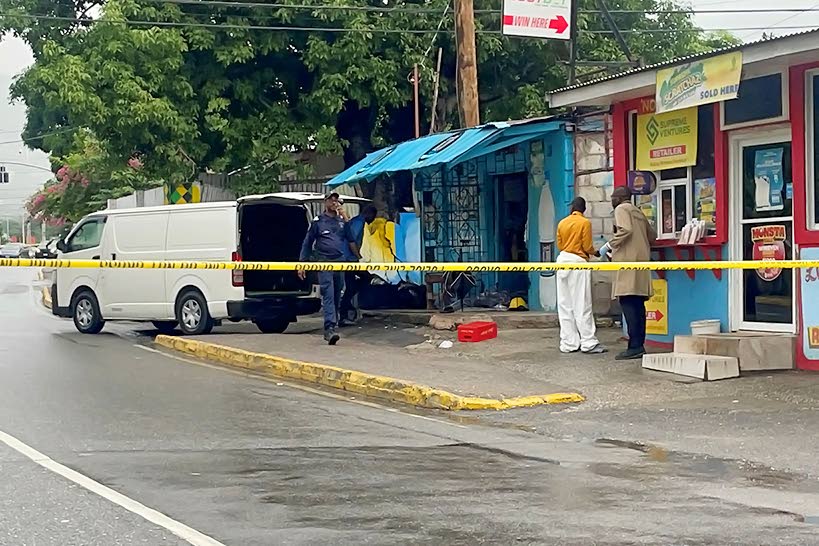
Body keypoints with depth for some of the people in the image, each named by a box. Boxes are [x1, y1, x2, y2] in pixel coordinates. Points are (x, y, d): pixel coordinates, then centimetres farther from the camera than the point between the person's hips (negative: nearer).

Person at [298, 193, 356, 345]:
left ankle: (333, 325, 20)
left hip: (340, 262, 4)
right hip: (324, 262, -4)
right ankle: (329, 329, -24)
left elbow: (351, 240, 20)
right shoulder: (318, 221, 6)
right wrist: (302, 263, 3)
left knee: (337, 296, 8)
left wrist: (359, 257, 7)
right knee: (328, 295, -15)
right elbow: (307, 243, 7)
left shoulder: (342, 221, 16)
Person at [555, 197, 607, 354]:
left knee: (565, 305, 6)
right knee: (582, 305, -4)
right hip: (578, 262, -5)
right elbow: (587, 247, -7)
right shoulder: (585, 223, -6)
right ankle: (589, 343, -4)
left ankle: (569, 343, 7)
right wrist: (595, 252, 13)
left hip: (563, 260, 5)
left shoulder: (562, 223, 9)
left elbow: (559, 245, 12)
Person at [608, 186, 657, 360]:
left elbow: (626, 230, -18)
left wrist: (610, 245, -10)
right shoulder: (638, 212, 24)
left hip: (628, 261, -9)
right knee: (638, 305, 8)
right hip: (642, 260, 9)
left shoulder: (621, 209, -1)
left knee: (628, 303, -12)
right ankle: (640, 345, 8)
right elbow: (652, 236, 26)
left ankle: (635, 347, -18)